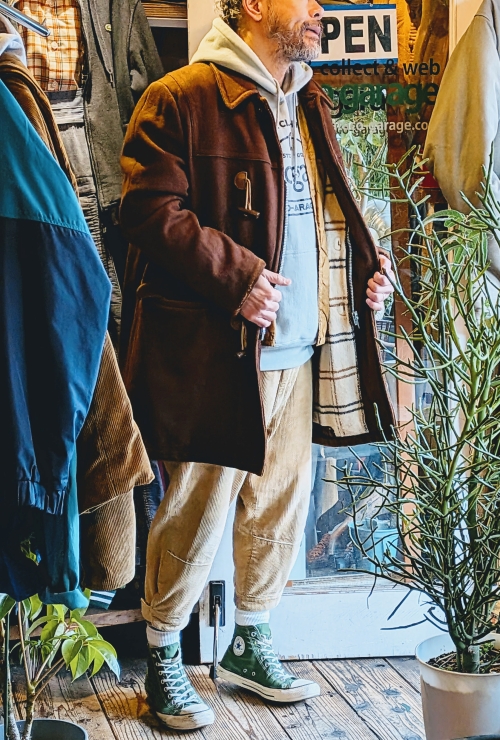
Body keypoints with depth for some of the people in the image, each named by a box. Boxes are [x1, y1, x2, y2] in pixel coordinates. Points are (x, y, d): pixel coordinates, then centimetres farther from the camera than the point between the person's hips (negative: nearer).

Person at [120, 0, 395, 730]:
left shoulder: (309, 106, 18)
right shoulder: (181, 98, -7)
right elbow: (151, 209, -14)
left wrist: (367, 263, 7)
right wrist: (236, 277, -21)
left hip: (298, 348, 8)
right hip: (213, 349, -7)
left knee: (284, 496, 13)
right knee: (200, 505, -1)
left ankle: (250, 642, 32)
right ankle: (162, 658, 18)